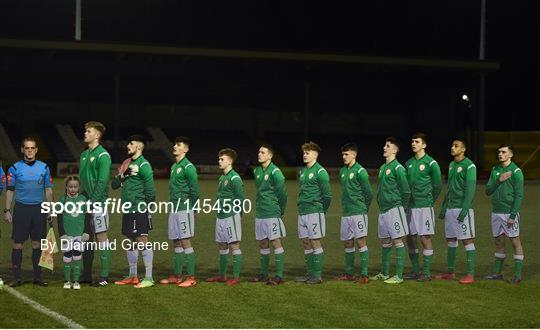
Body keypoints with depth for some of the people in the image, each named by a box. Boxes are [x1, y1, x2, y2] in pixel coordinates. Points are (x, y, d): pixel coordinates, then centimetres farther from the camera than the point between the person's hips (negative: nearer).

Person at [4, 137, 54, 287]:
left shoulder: (44, 167, 7)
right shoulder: (15, 168, 1)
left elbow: (48, 190, 11)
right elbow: (10, 190, 3)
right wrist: (7, 211, -2)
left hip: (39, 208, 2)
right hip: (21, 208, -2)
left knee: (37, 243, 5)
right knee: (18, 244, -1)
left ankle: (38, 277, 13)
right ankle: (16, 277, 5)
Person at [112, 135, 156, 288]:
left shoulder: (144, 165, -11)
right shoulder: (127, 163, 16)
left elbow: (150, 190, -15)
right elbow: (114, 185, 14)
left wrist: (145, 205, -5)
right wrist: (122, 175, -5)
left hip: (139, 211, -9)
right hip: (128, 209, 9)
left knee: (143, 241, -9)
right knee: (131, 242, 13)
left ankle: (148, 278, -8)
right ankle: (132, 276, 22)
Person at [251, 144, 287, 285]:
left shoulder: (275, 172, -12)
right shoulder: (257, 171, 11)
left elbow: (282, 193, -10)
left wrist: (281, 211, -3)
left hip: (272, 214, -7)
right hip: (260, 214, 8)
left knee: (275, 242, -6)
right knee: (263, 244, 12)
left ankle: (279, 276, -5)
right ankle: (264, 274, 20)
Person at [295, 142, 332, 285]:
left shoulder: (320, 172, -10)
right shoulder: (302, 171, 14)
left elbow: (327, 195, -10)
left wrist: (321, 210, -3)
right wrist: (301, 205, 15)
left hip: (314, 212, -8)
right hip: (302, 212, 8)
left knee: (315, 243, -5)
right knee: (305, 243, 9)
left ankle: (317, 275, -1)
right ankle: (310, 273, 16)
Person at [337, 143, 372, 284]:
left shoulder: (360, 171, -9)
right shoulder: (342, 171, 13)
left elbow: (368, 193, -6)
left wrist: (363, 209, 1)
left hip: (358, 213, -7)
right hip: (345, 213, 7)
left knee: (361, 241, -8)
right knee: (348, 243, 11)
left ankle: (364, 274, -8)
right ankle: (349, 273, 18)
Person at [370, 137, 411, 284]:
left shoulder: (397, 168, -11)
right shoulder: (382, 168, 15)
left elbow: (406, 190, -12)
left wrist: (401, 207, -6)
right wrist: (380, 202, 16)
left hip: (394, 209, -9)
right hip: (383, 210, 9)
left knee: (397, 240, -5)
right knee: (384, 241, 14)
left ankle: (399, 275, -4)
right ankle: (384, 273, 24)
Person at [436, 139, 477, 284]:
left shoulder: (469, 166, -9)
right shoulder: (451, 165, 15)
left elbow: (470, 189, -15)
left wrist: (464, 209, -20)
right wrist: (444, 207, 18)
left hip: (462, 208, -8)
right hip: (450, 207, 8)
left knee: (467, 240, -6)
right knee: (450, 239, 11)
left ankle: (470, 274, -5)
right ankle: (451, 272, 18)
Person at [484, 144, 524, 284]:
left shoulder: (516, 171, -7)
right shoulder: (495, 170, 11)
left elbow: (519, 195, -10)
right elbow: (488, 191, 7)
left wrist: (513, 216, -15)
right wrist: (499, 180, -11)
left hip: (510, 212, -6)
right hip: (496, 212, 6)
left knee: (515, 242, -3)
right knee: (499, 242, 12)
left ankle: (517, 274, -1)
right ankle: (497, 272, 19)